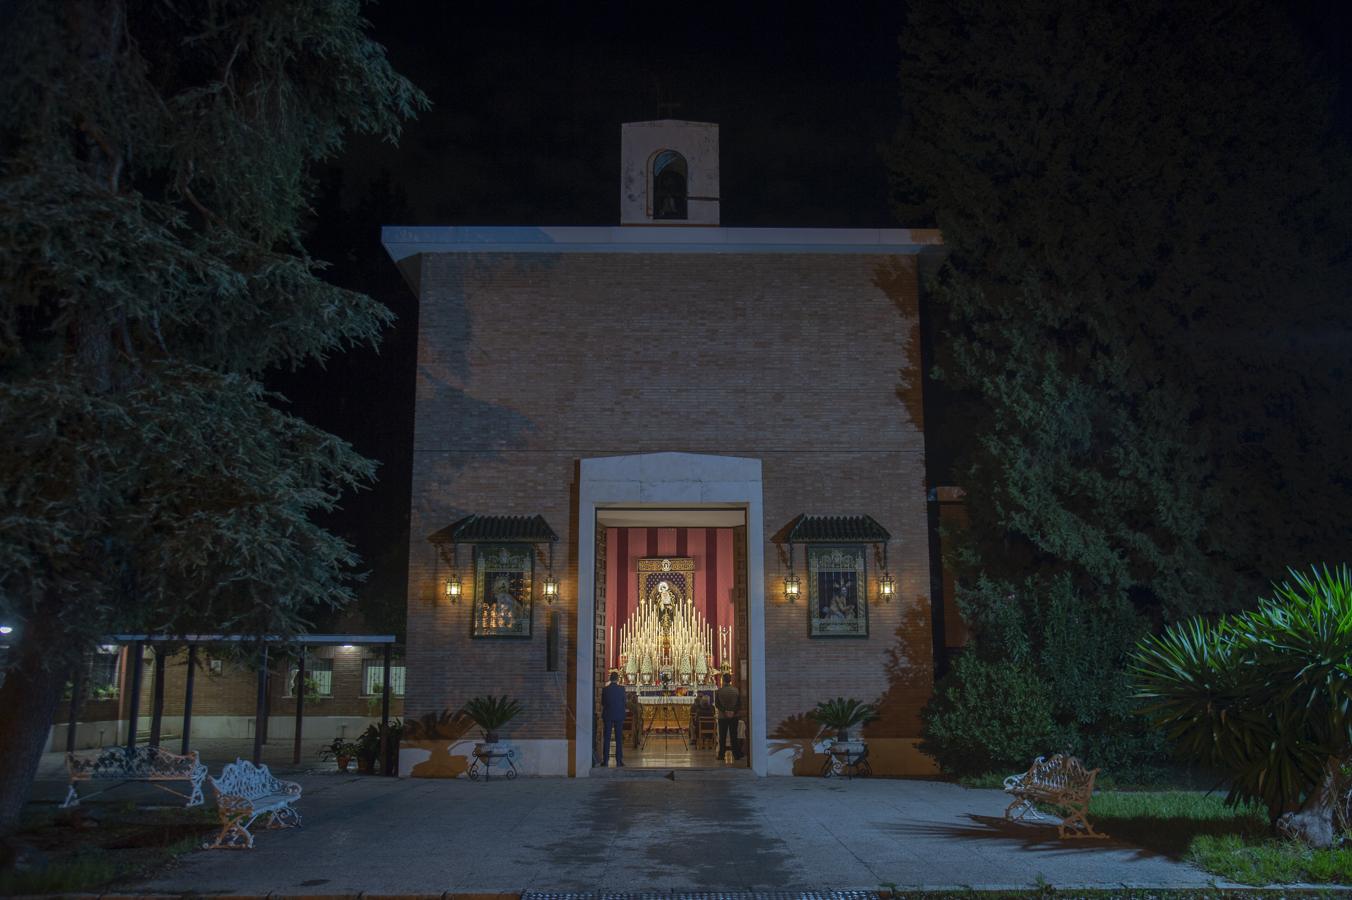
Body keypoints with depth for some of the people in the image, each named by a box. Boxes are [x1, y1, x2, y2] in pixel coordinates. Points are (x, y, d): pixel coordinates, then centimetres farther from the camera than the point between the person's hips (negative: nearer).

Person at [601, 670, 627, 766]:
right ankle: (619, 760, 4)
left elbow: (602, 703, 5)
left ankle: (606, 760, 3)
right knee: (619, 738, 5)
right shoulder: (621, 689, -8)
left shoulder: (605, 689, -5)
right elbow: (624, 702, 1)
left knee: (606, 738, 5)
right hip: (619, 715, -1)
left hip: (607, 715, 1)